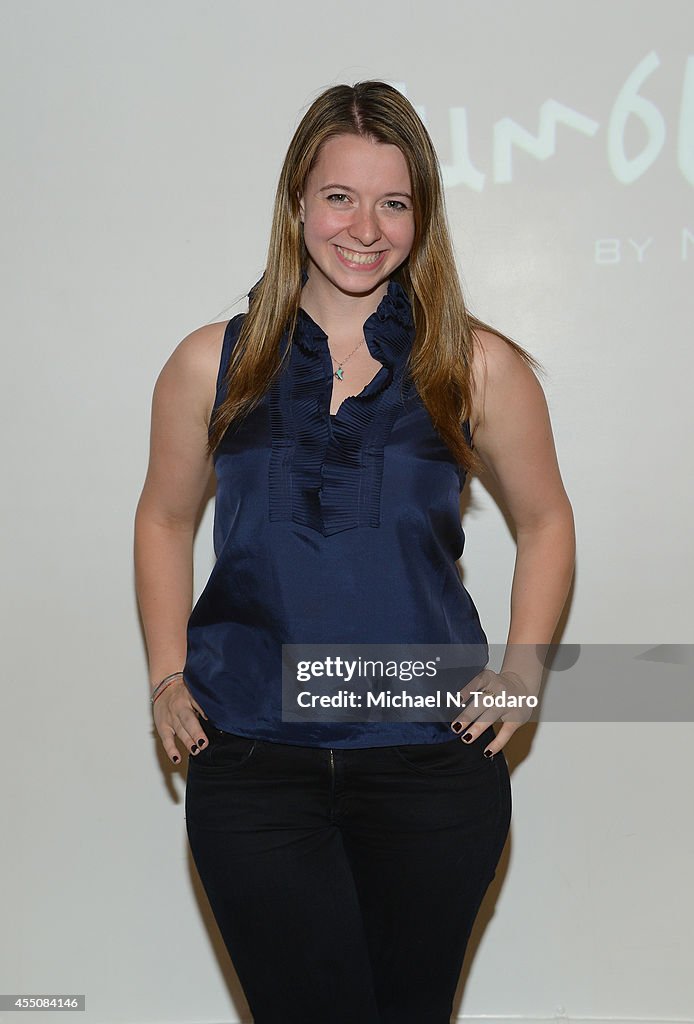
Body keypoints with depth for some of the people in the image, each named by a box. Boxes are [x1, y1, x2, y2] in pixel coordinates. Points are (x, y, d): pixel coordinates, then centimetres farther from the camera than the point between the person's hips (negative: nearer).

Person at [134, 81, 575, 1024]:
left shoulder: (481, 369, 1)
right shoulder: (212, 365, 3)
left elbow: (545, 522, 14)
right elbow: (164, 521, 16)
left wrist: (518, 673, 2)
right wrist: (168, 677, 6)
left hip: (432, 765, 1)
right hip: (252, 765, 0)